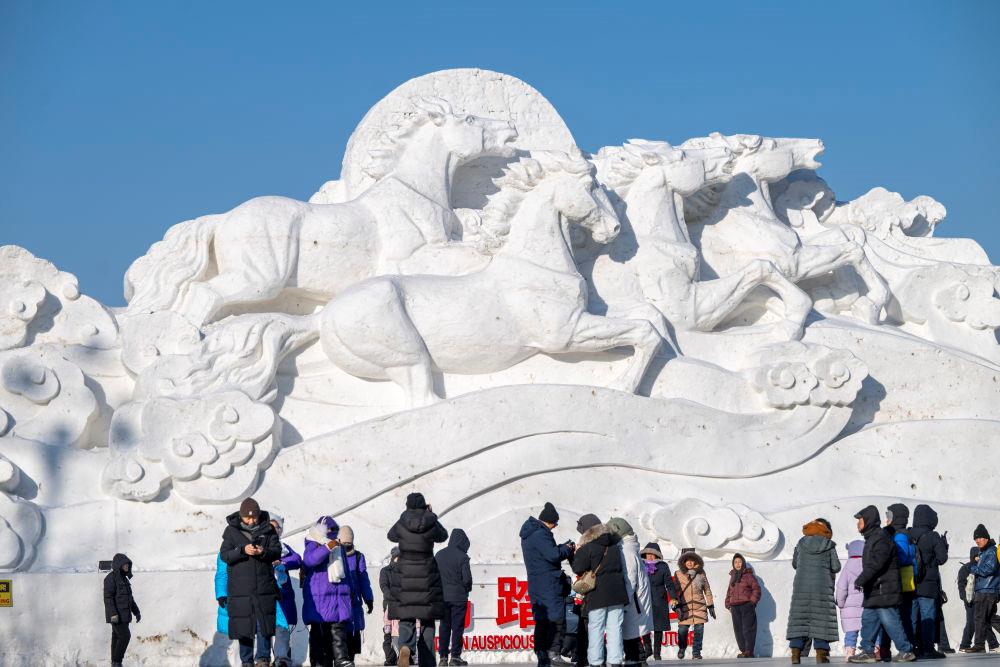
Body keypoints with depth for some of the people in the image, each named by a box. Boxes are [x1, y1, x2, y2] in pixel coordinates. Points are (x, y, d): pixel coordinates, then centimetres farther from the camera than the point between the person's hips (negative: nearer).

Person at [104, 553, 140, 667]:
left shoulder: (124, 578, 17)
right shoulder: (111, 578, -10)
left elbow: (130, 598, 25)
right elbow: (108, 597, -17)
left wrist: (136, 612, 23)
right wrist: (113, 614, -25)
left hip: (124, 615, 8)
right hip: (116, 615, -8)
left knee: (117, 638, 8)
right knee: (125, 636, -14)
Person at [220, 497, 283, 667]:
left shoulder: (268, 529, 5)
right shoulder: (232, 530, 3)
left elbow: (277, 551, 1)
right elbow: (224, 554, -4)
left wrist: (263, 552, -21)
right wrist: (242, 550, -21)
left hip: (264, 586, 0)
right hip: (240, 587, 0)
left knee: (265, 622, -5)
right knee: (243, 625, 3)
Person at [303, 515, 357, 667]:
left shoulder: (339, 546, 21)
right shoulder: (314, 545, 1)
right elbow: (309, 560, -21)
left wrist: (351, 590, 30)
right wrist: (327, 547, -27)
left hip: (340, 595, 5)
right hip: (319, 597, -5)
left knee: (339, 628, -4)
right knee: (319, 630, -3)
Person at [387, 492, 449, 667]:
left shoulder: (401, 525, -5)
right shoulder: (431, 525, -5)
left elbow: (391, 536, 17)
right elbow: (443, 536, 18)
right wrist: (432, 515, 28)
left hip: (404, 577, 0)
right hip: (427, 578, 0)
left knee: (406, 619, 2)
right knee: (427, 621, 9)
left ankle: (406, 646, -29)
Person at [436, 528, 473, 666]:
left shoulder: (439, 555, 5)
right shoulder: (462, 557, -11)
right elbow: (467, 578, -12)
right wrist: (467, 589, 7)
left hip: (442, 596, 4)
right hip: (459, 596, -4)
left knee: (444, 626, 9)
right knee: (457, 626, 1)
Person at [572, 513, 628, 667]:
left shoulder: (587, 546, -8)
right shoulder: (613, 543, 12)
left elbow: (578, 568, -9)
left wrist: (577, 553, 6)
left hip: (597, 594, -5)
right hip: (616, 591, 5)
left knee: (596, 629, 0)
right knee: (615, 628, 5)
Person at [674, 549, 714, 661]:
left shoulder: (701, 574, 10)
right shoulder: (679, 574, 4)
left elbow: (707, 590, 16)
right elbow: (675, 591, 3)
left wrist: (711, 606, 14)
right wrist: (676, 606, -6)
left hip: (699, 607, 2)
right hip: (685, 607, -2)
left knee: (699, 629, -3)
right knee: (682, 630, -4)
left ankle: (696, 652, 7)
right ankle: (681, 648, 23)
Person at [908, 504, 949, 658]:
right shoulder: (933, 537, -8)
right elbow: (942, 559, -6)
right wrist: (943, 546, 11)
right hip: (928, 585, -4)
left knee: (911, 617, 7)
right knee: (928, 617, -1)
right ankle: (927, 649, -4)